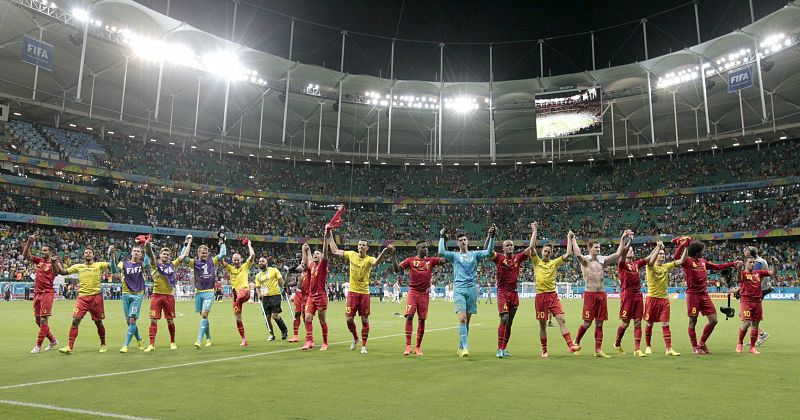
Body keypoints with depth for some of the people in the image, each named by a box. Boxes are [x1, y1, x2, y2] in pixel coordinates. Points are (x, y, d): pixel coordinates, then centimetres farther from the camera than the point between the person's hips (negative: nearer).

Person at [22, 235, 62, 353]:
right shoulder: (39, 261, 14)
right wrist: (29, 242, -3)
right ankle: (53, 340, 24)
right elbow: (26, 255, 8)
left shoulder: (53, 263, -4)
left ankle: (38, 345, -2)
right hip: (37, 293, 8)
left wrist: (54, 263, -39)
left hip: (47, 293, -7)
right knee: (38, 319, 12)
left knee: (43, 319, -7)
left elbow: (56, 273, -22)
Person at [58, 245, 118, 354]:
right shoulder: (78, 267, 9)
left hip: (96, 297, -1)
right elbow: (63, 272, 9)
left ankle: (103, 344, 24)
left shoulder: (99, 265, 3)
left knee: (98, 322, 8)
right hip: (82, 297, 1)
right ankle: (70, 347, -6)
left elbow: (113, 265, -5)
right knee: (75, 320, -10)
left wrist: (112, 253, -19)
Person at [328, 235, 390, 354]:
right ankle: (355, 338, 30)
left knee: (365, 320, 2)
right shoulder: (352, 255, 4)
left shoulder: (369, 259, -7)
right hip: (352, 292, 3)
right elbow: (335, 251, 14)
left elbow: (376, 262, -32)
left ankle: (363, 346, 14)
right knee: (349, 319, 2)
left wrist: (384, 252, -50)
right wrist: (330, 237, 15)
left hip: (364, 293, -2)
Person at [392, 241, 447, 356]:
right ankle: (408, 346, -12)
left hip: (424, 294, 2)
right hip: (413, 292, -2)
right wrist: (394, 255, -12)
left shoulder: (431, 260, 8)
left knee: (421, 320, 4)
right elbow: (396, 269, -3)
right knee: (409, 316, -16)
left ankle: (418, 347, 15)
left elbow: (444, 260, -3)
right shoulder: (410, 260, 4)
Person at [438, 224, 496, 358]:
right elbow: (441, 252, -9)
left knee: (467, 320, 8)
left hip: (472, 289, 3)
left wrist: (491, 236, -9)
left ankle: (460, 347, 19)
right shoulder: (454, 255, 9)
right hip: (459, 289, -2)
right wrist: (442, 237, -4)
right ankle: (465, 347, -18)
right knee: (462, 319, -16)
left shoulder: (474, 254, 13)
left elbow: (489, 252, -1)